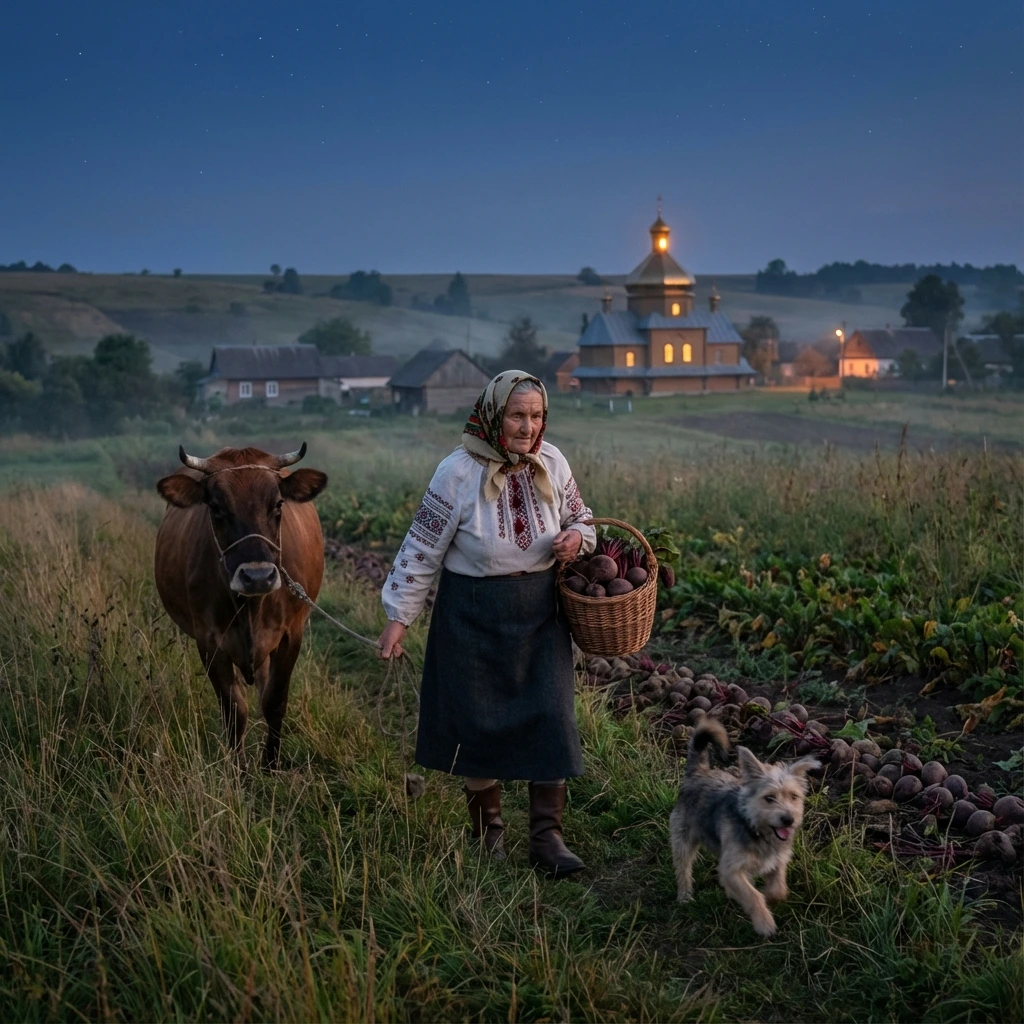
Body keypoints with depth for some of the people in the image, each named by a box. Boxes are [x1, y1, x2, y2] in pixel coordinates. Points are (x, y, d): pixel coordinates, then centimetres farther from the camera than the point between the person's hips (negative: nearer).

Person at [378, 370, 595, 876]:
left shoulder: (551, 463, -3)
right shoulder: (459, 472, -15)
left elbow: (580, 517, 14)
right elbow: (422, 548, -7)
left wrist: (576, 536, -10)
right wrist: (399, 616, -6)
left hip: (540, 611, 3)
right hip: (474, 614, -3)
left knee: (550, 715, -1)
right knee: (478, 719, 8)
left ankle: (547, 836, 8)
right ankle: (487, 828, 28)